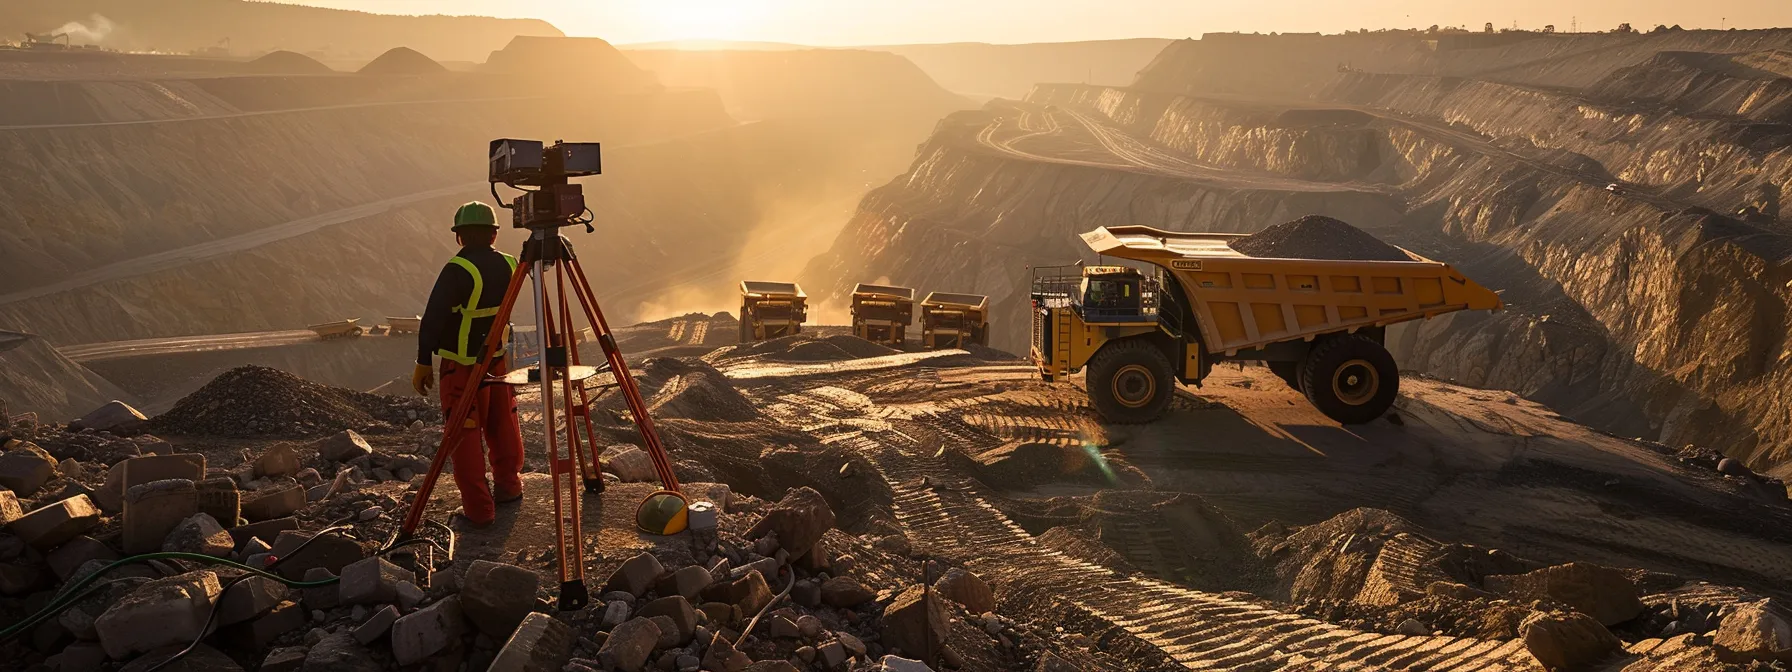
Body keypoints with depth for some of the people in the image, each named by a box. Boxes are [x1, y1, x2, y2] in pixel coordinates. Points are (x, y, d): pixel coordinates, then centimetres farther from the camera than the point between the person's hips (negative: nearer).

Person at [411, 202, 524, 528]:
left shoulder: (457, 271, -19)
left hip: (461, 367, -6)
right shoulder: (509, 266, 0)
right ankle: (508, 486, 35)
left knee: (465, 437, 1)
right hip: (498, 359, 6)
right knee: (502, 426, 20)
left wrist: (423, 363, -12)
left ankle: (478, 509, 4)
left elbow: (433, 319, -19)